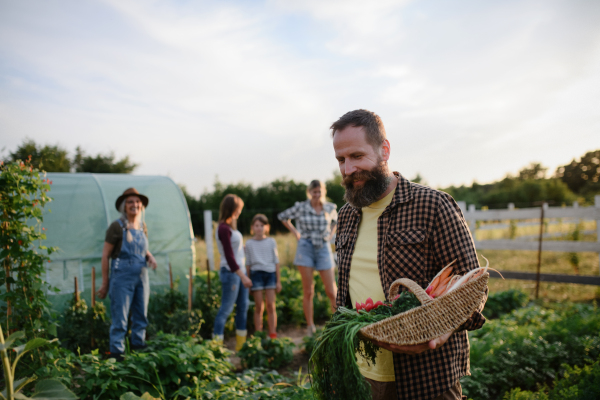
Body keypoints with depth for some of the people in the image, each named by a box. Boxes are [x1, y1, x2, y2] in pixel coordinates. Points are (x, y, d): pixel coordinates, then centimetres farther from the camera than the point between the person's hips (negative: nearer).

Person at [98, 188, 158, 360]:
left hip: (142, 276, 6)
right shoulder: (117, 226, -9)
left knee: (141, 316, 13)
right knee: (120, 318, -2)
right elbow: (105, 255, -8)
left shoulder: (143, 227, 9)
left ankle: (138, 346, 26)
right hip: (122, 276, -6)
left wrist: (150, 257, 0)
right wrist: (105, 283, -8)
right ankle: (116, 353, 9)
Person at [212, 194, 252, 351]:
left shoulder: (231, 227, 12)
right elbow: (229, 257, -18)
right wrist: (243, 276, -19)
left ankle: (241, 343, 22)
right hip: (230, 272, -9)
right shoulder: (223, 229, -16)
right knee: (226, 308, -5)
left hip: (240, 270, 9)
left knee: (243, 307, 13)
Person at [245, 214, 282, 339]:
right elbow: (248, 263, 9)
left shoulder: (271, 242, 8)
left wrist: (278, 281, 7)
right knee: (259, 307, 1)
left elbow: (276, 261, 10)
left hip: (270, 273, 1)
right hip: (256, 273, -1)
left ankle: (273, 334, 8)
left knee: (271, 305, -2)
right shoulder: (249, 243, 6)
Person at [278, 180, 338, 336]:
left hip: (324, 249, 2)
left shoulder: (330, 208, 5)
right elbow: (283, 216, 14)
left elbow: (335, 220, 27)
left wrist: (331, 234, 11)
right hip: (306, 248, -1)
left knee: (331, 291, -1)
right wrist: (295, 232, 7)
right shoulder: (301, 207, -1)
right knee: (308, 292, 2)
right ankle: (310, 327, 11)